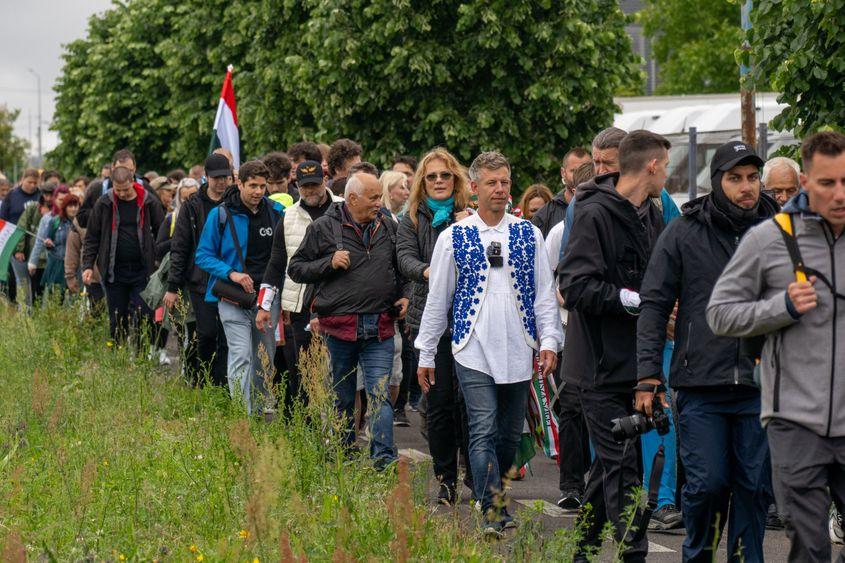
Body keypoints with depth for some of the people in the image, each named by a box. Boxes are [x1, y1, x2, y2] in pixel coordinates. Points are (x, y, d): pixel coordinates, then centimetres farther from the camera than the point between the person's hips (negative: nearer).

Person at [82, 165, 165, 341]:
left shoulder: (149, 202, -1)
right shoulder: (104, 203, 0)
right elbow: (92, 237, 6)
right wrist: (88, 266, -2)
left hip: (142, 270, -1)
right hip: (114, 272, 1)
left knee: (144, 317, -5)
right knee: (117, 320, 7)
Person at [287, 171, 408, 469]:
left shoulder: (388, 227, 10)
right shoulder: (324, 228, -1)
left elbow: (400, 268, 26)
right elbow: (296, 268, 3)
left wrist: (403, 297, 10)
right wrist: (329, 263, -11)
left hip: (379, 328, 2)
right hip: (340, 327, -2)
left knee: (380, 396, -7)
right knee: (341, 399, 10)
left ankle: (384, 460, -10)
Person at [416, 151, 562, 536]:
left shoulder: (529, 234, 8)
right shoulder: (453, 237, 3)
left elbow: (544, 292, 9)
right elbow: (437, 299, 8)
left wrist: (549, 341, -1)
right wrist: (426, 353, 8)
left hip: (518, 351, 2)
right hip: (473, 350, -2)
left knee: (510, 434, 10)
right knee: (483, 431, -12)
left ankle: (494, 496, 28)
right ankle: (491, 512, -12)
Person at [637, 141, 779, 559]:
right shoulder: (683, 232, 1)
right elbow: (654, 304, 2)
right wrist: (648, 375, -4)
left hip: (760, 385, 2)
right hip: (699, 383, -2)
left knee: (753, 485, 5)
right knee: (707, 482, -4)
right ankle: (698, 554, 19)